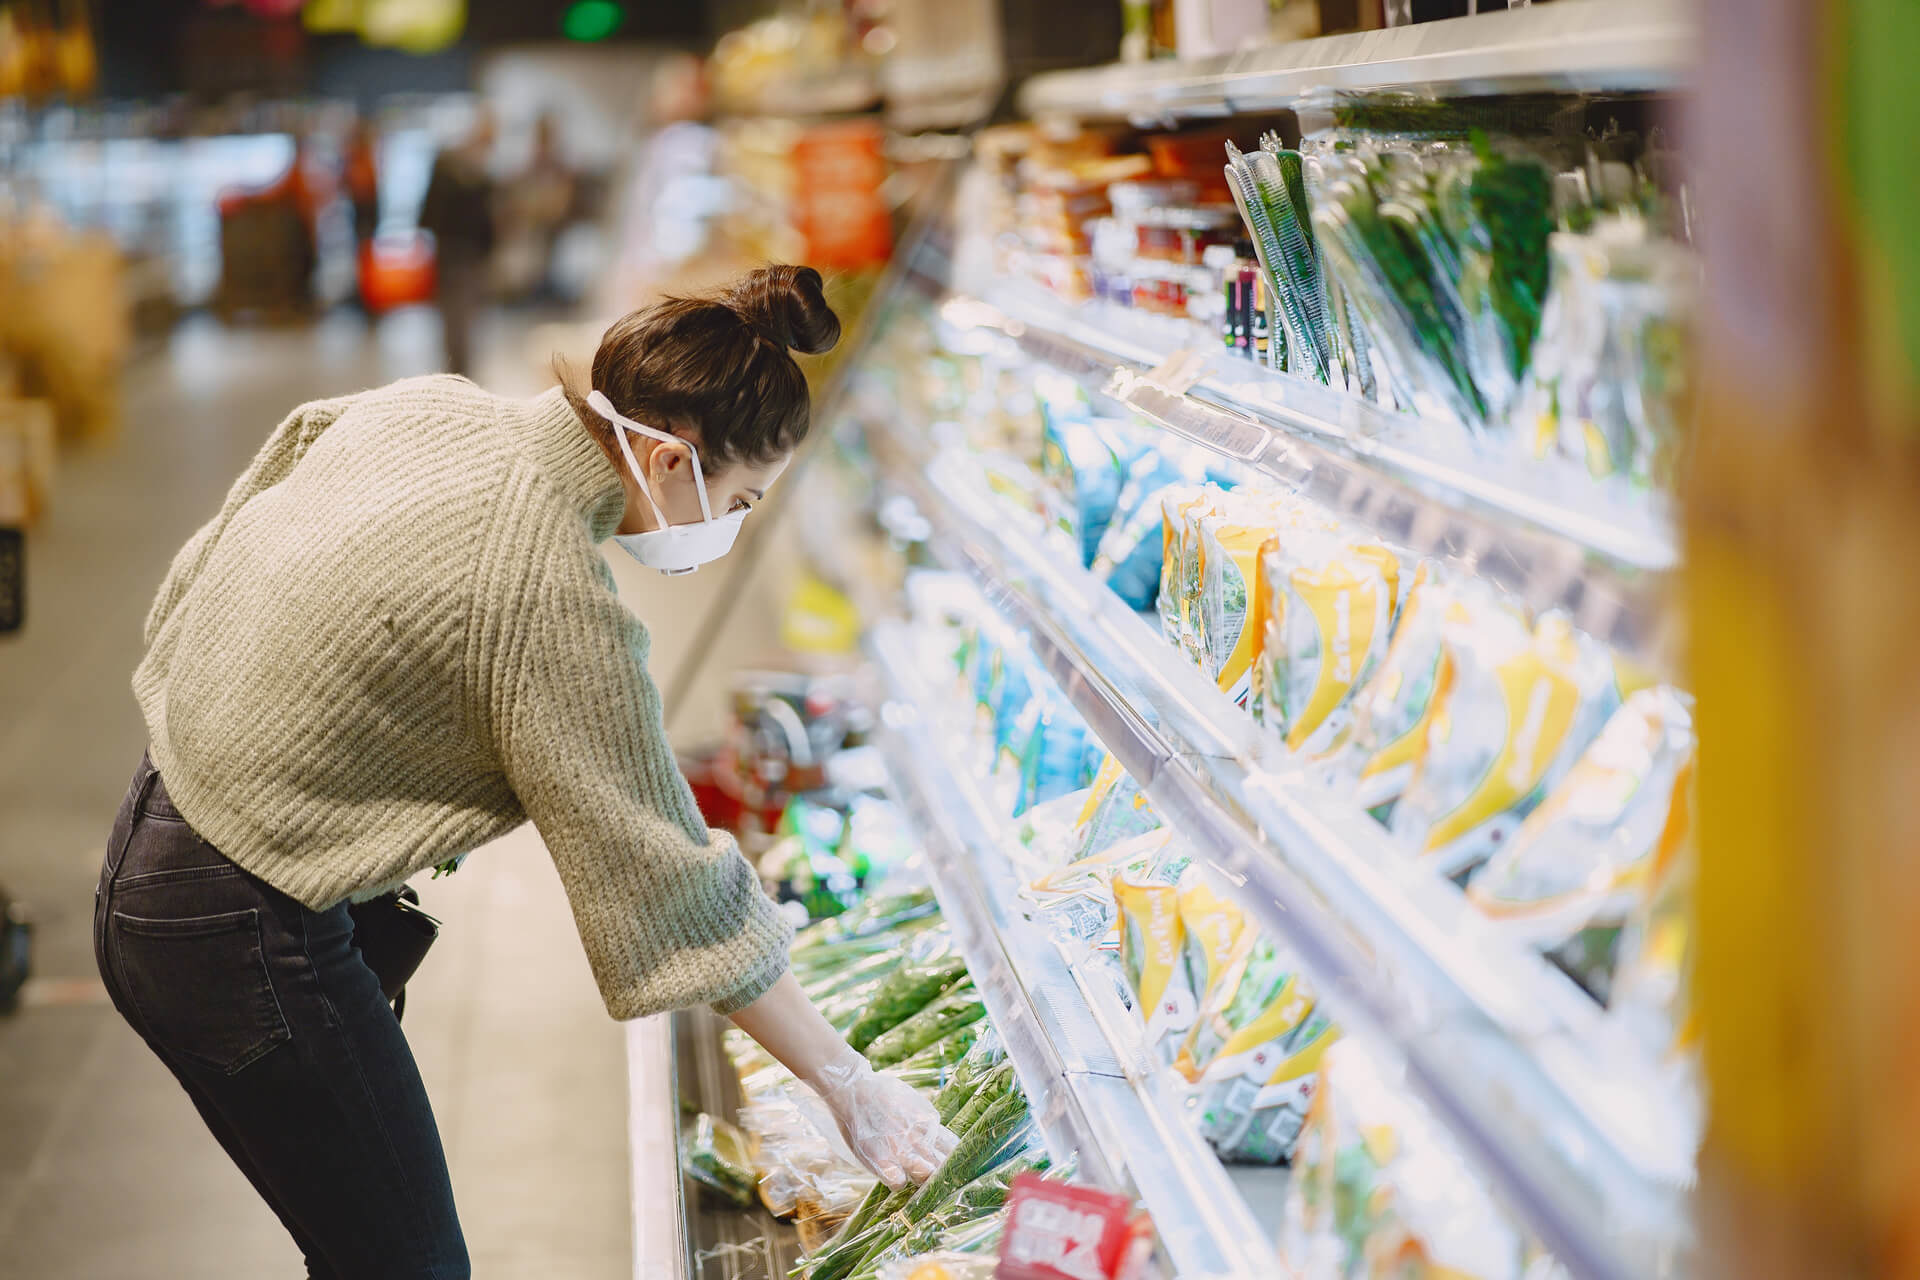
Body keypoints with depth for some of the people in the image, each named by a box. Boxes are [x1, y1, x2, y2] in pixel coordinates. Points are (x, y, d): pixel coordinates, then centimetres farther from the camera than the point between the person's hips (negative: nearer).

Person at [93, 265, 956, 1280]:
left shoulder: (425, 410, -1)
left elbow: (193, 583, 11)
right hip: (243, 940, -9)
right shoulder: (553, 598, -25)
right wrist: (845, 1081, -12)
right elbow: (661, 883, -20)